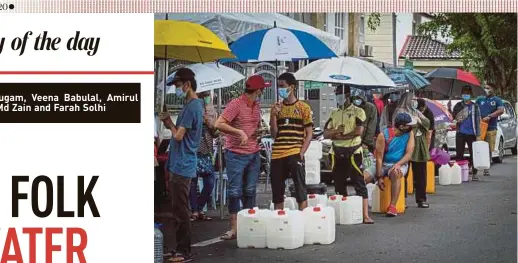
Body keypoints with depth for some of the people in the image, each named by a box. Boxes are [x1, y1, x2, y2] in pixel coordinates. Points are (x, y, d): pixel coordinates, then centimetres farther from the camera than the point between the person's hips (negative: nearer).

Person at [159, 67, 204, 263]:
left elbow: (178, 136, -18)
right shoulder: (195, 104, 15)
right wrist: (170, 123, 5)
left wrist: (170, 123, -2)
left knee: (181, 210, -5)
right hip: (181, 165, 10)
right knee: (179, 209, 15)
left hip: (182, 166, -10)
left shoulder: (191, 107, -16)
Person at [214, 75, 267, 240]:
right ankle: (234, 228, 3)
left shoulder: (257, 105, 12)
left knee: (250, 192, 10)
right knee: (235, 192, -2)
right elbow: (219, 124, -20)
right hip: (236, 155, -6)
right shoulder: (236, 104, -12)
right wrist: (239, 132, -26)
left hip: (254, 154, 7)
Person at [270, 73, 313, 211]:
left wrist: (301, 153, -10)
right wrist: (273, 115, -4)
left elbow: (309, 134, 1)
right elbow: (274, 134, 10)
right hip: (277, 155, 4)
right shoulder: (276, 107, 13)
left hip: (295, 154, -4)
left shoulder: (303, 107, 3)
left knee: (300, 189, -3)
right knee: (277, 191, 9)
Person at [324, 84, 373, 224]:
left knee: (360, 184, -8)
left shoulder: (358, 112, 0)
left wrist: (340, 136, -10)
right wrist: (336, 131, -12)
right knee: (339, 185, 9)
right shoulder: (334, 113, 15)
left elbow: (359, 131, -12)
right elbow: (325, 133, 9)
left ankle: (365, 216, -11)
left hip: (353, 152, -6)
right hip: (337, 153, 6)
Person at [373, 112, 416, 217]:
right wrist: (379, 177, -16)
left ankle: (393, 206, -38)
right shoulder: (383, 135, -11)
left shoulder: (409, 134, -3)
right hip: (383, 164, 0)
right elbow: (379, 158, -11)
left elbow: (409, 154, -8)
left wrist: (398, 164, -26)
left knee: (395, 174, -37)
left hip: (400, 164, 0)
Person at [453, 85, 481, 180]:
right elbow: (453, 117, 12)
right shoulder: (458, 105, 8)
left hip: (471, 133, -2)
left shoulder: (474, 106, 3)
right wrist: (449, 110, -8)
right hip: (460, 133, 2)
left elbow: (477, 121, 2)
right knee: (459, 154, 4)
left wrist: (478, 135, -4)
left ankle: (474, 173, 5)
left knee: (473, 154, 1)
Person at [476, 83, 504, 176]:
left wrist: (489, 116, -18)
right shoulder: (480, 99, 15)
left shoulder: (497, 100, 7)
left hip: (491, 128, -1)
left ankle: (486, 169, 10)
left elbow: (501, 111, -9)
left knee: (489, 149, 3)